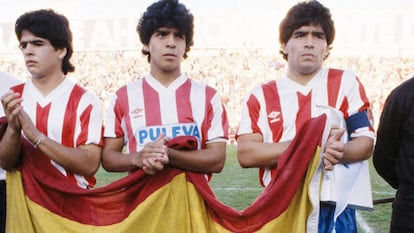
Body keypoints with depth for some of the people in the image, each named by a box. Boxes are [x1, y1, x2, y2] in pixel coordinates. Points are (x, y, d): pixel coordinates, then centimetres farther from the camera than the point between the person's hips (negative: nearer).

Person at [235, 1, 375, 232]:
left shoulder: (345, 82, 4)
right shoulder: (261, 96, 4)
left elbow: (366, 142, 0)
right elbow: (245, 154, -8)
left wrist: (339, 151, -23)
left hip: (334, 209, 0)